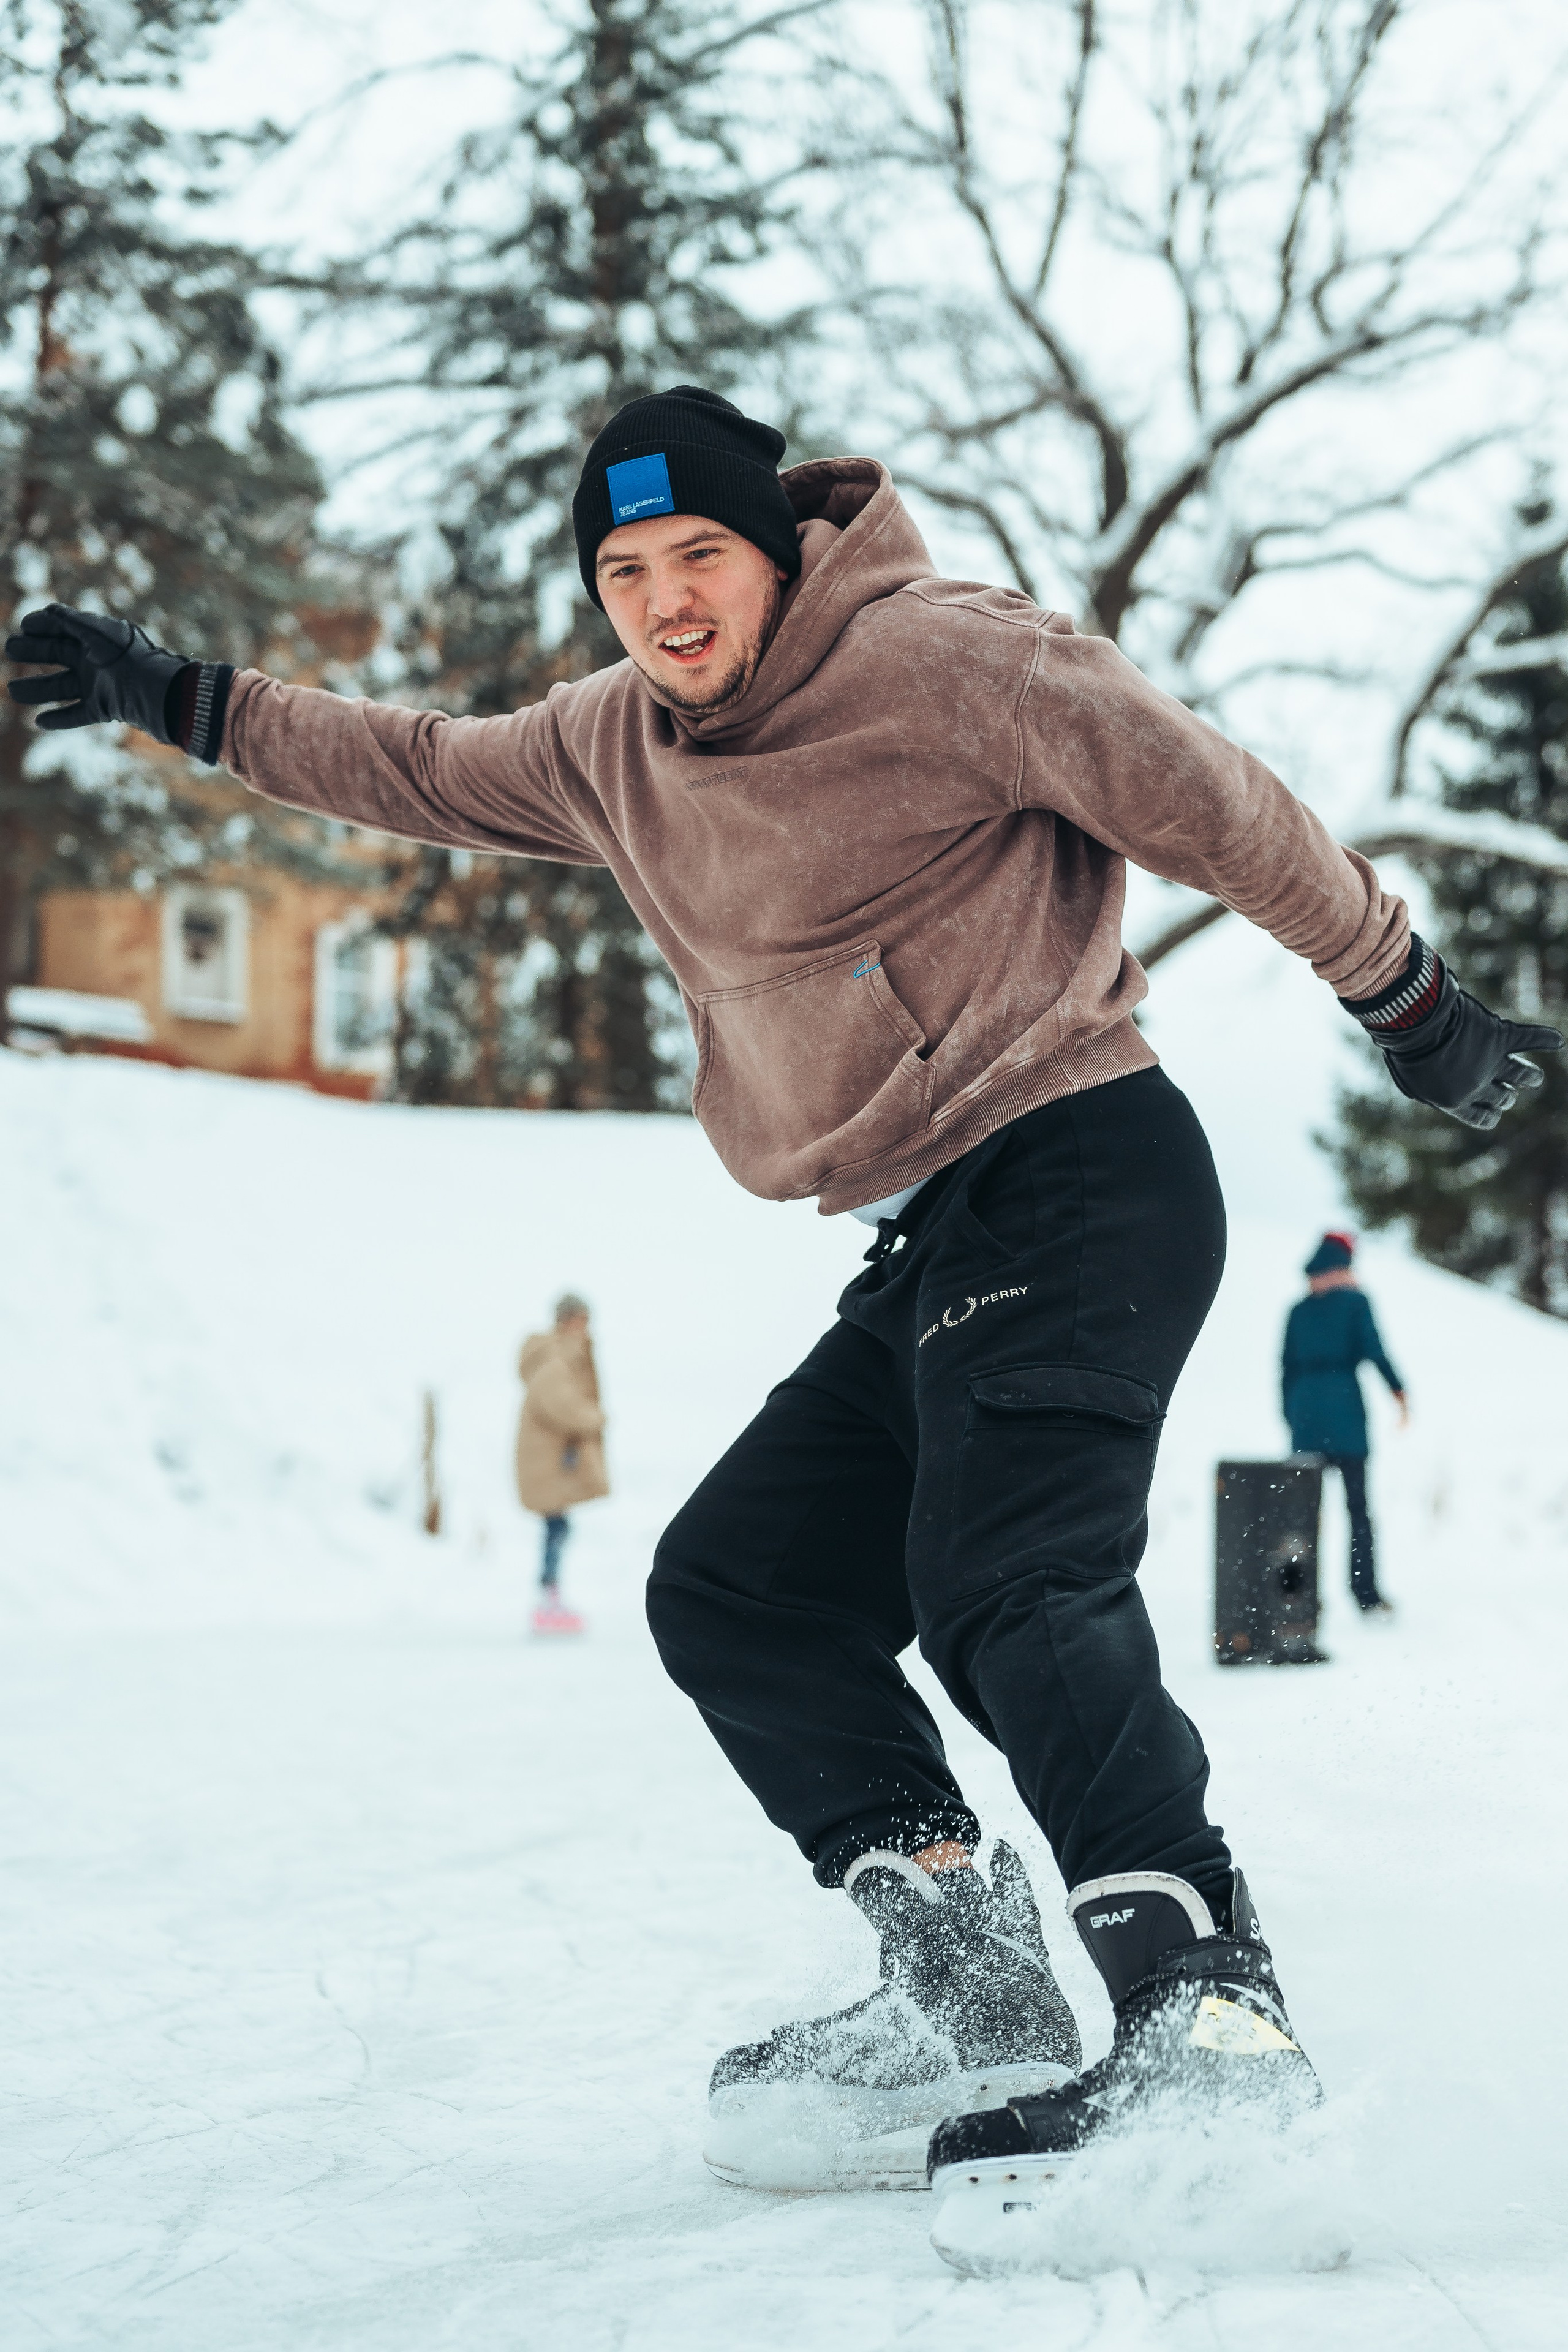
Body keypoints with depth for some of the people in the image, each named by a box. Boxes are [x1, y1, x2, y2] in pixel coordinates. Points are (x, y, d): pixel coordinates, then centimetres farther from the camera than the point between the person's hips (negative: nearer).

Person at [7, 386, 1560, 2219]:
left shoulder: (938, 657, -11)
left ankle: (1207, 2010, -36)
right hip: (930, 1246, 9)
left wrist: (1409, 1004, -3)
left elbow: (1212, 806, -8)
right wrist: (179, 702, 30)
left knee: (1005, 1581, -28)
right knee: (733, 1595, 6)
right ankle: (966, 1985, -1)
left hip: (1073, 1176, -9)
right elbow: (427, 772, 30)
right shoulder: (617, 746, 13)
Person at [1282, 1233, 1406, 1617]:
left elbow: (1288, 1367, 12)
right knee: (1358, 1506, -1)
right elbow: (1374, 1351, -10)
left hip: (1305, 1412, 4)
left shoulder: (1299, 1311, 12)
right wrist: (1399, 1391, 0)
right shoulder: (1355, 1302, 0)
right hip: (1345, 1410, -4)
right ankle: (1367, 1596, -5)